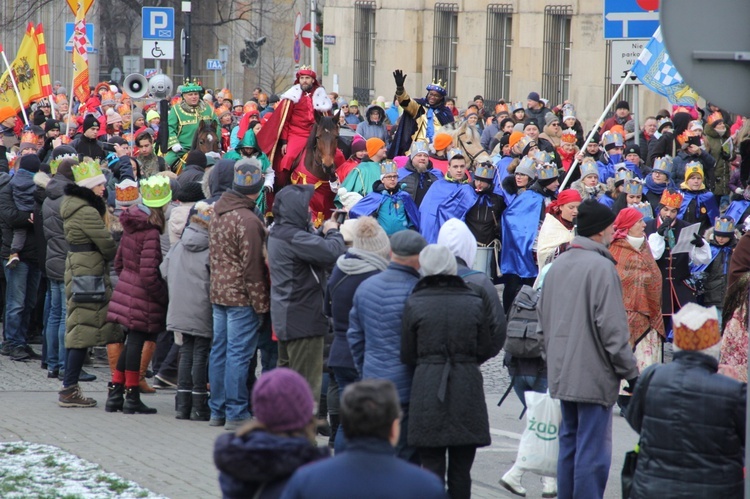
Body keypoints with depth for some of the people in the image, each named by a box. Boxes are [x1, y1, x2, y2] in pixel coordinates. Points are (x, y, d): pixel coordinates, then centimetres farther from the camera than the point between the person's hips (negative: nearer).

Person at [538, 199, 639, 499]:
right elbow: (612, 328, -18)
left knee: (569, 443, 16)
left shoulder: (558, 266, 10)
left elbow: (544, 318, 19)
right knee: (593, 449, -5)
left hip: (562, 372, 8)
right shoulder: (601, 267, -16)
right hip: (594, 373, -8)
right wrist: (630, 371, -10)